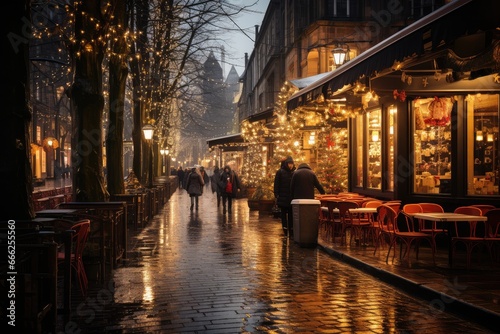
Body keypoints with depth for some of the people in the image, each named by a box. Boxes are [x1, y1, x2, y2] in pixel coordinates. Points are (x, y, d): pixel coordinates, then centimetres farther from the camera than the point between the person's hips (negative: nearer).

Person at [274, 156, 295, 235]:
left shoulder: (294, 172, 7)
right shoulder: (280, 172, -3)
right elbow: (276, 184, -4)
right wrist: (276, 195, -10)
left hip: (292, 197, 3)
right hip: (283, 197, -3)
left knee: (291, 214, 6)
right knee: (284, 213, 3)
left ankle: (291, 230, 10)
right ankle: (285, 228, 7)